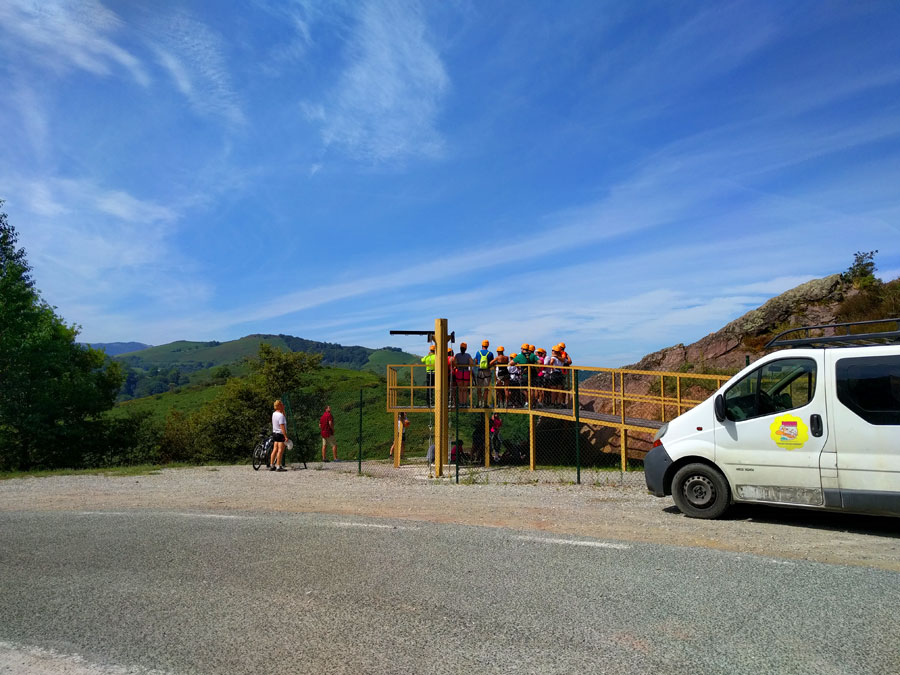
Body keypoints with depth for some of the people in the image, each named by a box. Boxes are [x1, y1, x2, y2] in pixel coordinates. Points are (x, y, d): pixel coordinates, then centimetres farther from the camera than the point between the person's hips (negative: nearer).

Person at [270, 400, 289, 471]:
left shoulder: (274, 414, 11)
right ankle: (278, 466, -7)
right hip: (280, 434, -9)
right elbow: (282, 427, -23)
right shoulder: (280, 415, -18)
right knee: (280, 450, -6)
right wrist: (286, 436, -23)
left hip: (275, 433, 9)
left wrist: (283, 411, 18)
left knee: (275, 449, 13)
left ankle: (272, 466, 18)